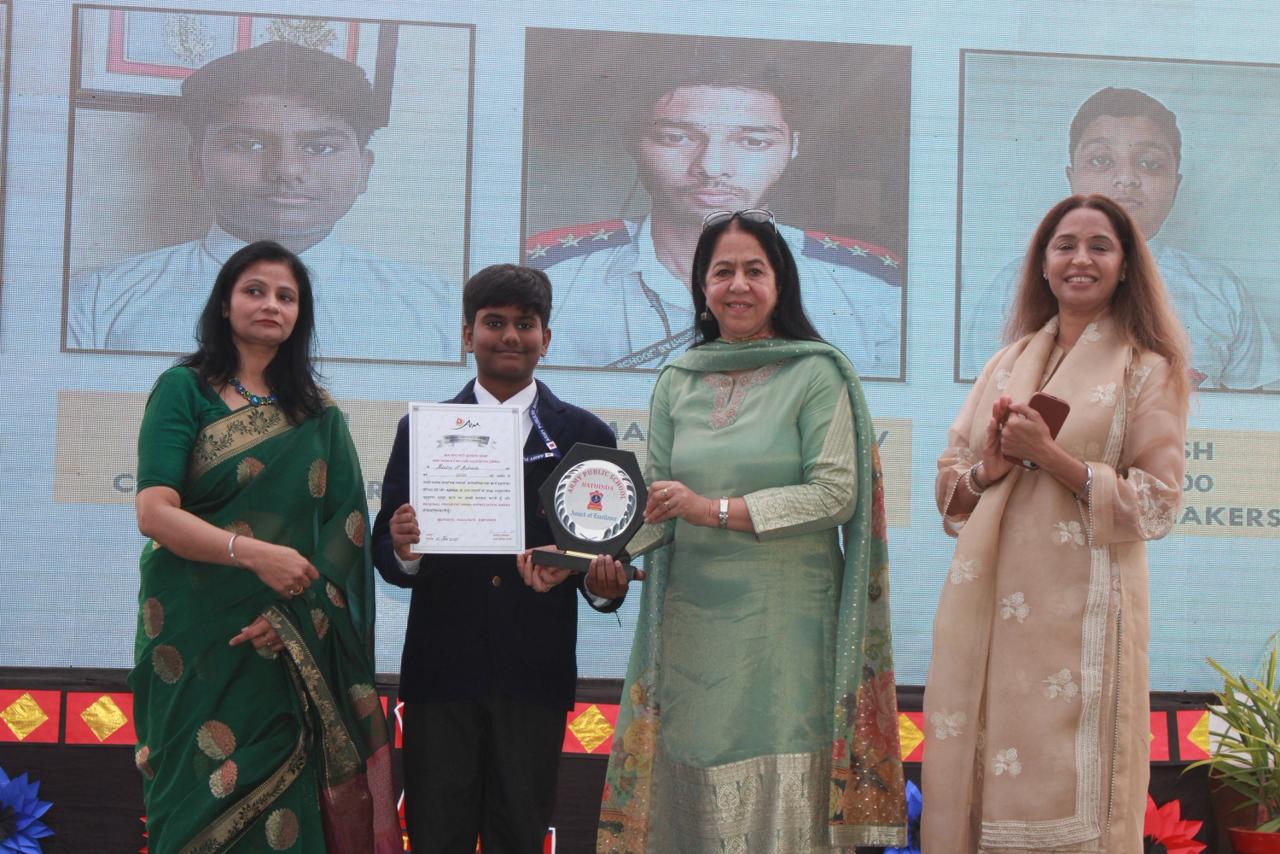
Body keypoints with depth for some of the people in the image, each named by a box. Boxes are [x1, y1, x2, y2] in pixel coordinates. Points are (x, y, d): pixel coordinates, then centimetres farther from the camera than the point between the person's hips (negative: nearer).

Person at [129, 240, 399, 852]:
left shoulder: (318, 416, 11)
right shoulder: (183, 389, 1)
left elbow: (342, 532, 3)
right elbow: (154, 513, -10)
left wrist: (290, 615, -13)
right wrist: (251, 552, -24)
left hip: (288, 650, 3)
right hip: (196, 638, -3)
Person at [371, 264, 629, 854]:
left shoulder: (585, 435, 7)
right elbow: (386, 547, 4)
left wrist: (605, 586, -17)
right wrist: (403, 552, -18)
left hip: (535, 673, 0)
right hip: (441, 670, 0)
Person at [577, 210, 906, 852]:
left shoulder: (816, 374, -1)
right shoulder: (677, 382, 12)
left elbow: (837, 493, -9)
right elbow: (656, 501, 10)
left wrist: (718, 510, -14)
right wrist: (600, 547, -9)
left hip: (786, 624, -4)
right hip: (692, 623, 4)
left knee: (781, 798, -6)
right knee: (691, 793, 4)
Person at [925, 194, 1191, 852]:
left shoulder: (1147, 369, 3)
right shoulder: (1006, 365, 16)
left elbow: (1157, 503, -5)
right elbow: (949, 487, 16)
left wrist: (1050, 456, -13)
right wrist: (988, 468, -6)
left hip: (1079, 612, -4)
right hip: (986, 612, 4)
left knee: (1065, 787, -6)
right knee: (979, 784, 2)